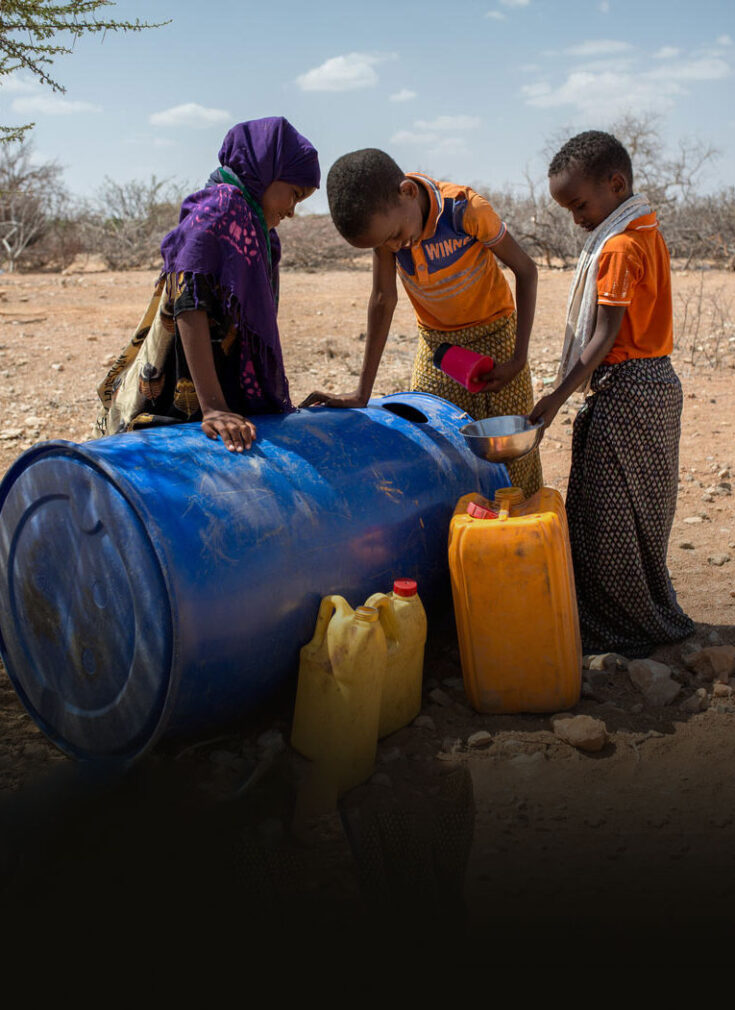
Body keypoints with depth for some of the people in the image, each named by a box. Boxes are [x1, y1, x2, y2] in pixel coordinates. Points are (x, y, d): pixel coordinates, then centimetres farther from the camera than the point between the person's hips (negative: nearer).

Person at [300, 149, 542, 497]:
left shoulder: (465, 210, -29)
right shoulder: (384, 220, -17)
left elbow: (526, 270, -17)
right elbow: (383, 299, -12)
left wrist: (519, 360, -19)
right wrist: (362, 393, -13)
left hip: (493, 333, -3)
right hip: (435, 340, 3)